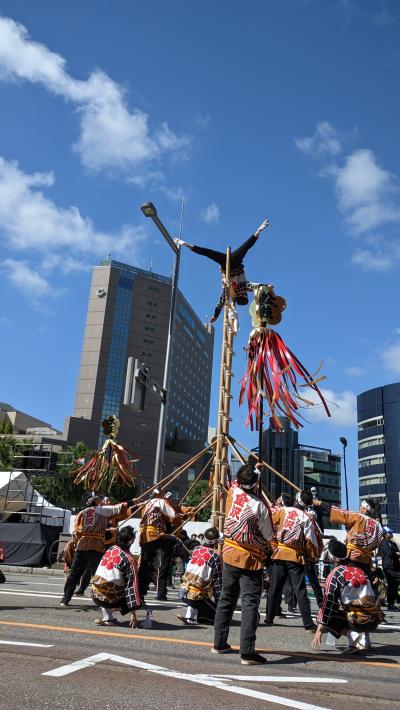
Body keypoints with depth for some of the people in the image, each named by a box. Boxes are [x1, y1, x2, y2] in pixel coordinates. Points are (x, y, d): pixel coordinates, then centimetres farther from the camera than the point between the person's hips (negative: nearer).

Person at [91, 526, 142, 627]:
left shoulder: (110, 549, 5)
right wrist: (133, 613, -11)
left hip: (95, 595, 3)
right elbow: (132, 585, -11)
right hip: (111, 597, -3)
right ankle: (108, 618, 3)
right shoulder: (130, 559, -9)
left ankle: (107, 617, 16)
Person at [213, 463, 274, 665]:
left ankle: (219, 643, 27)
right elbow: (268, 536, -7)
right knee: (250, 604, -3)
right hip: (251, 560, -6)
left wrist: (253, 470, 36)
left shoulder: (233, 493, -5)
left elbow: (238, 482, 22)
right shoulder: (259, 506, -20)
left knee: (226, 599, 18)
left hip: (229, 556, 6)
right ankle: (247, 653, -5)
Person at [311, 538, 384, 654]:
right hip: (376, 620, 6)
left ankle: (355, 639, -8)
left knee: (325, 615, 9)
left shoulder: (335, 574, -4)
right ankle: (364, 639, 13)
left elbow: (328, 602, -5)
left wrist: (320, 629, -1)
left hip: (359, 620, -6)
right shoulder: (359, 570, 15)